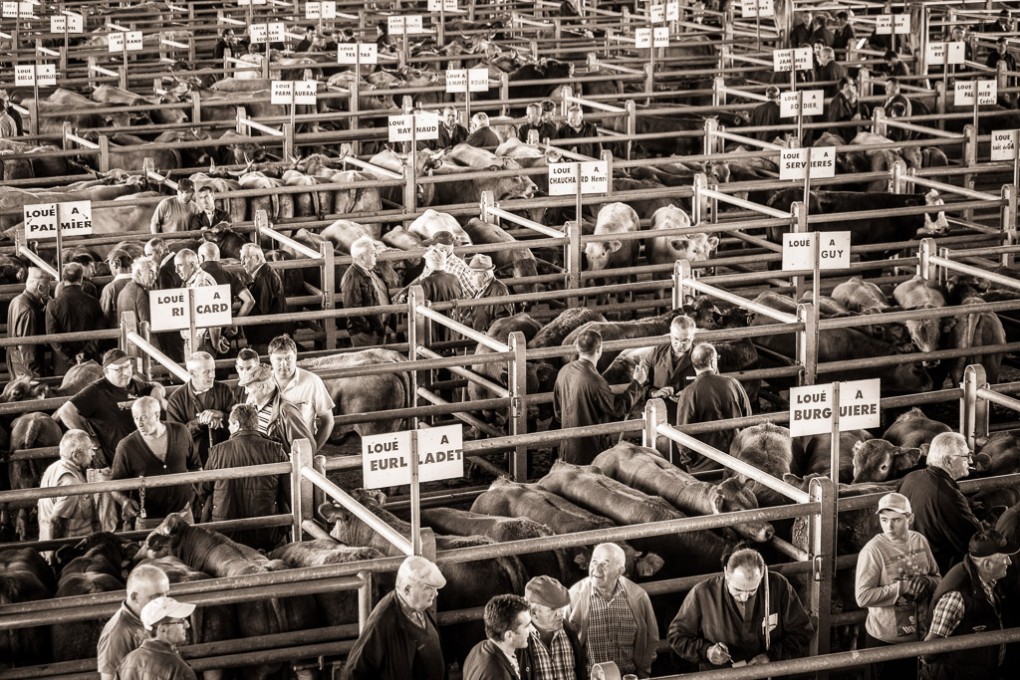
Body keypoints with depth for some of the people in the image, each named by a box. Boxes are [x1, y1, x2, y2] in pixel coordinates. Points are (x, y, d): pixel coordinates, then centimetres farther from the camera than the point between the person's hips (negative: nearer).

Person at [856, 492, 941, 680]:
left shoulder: (920, 541, -2)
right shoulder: (872, 551, -20)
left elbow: (938, 579, 7)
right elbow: (863, 597, -24)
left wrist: (927, 582, -16)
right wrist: (901, 588, -28)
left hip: (919, 635, 5)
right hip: (886, 639, -5)